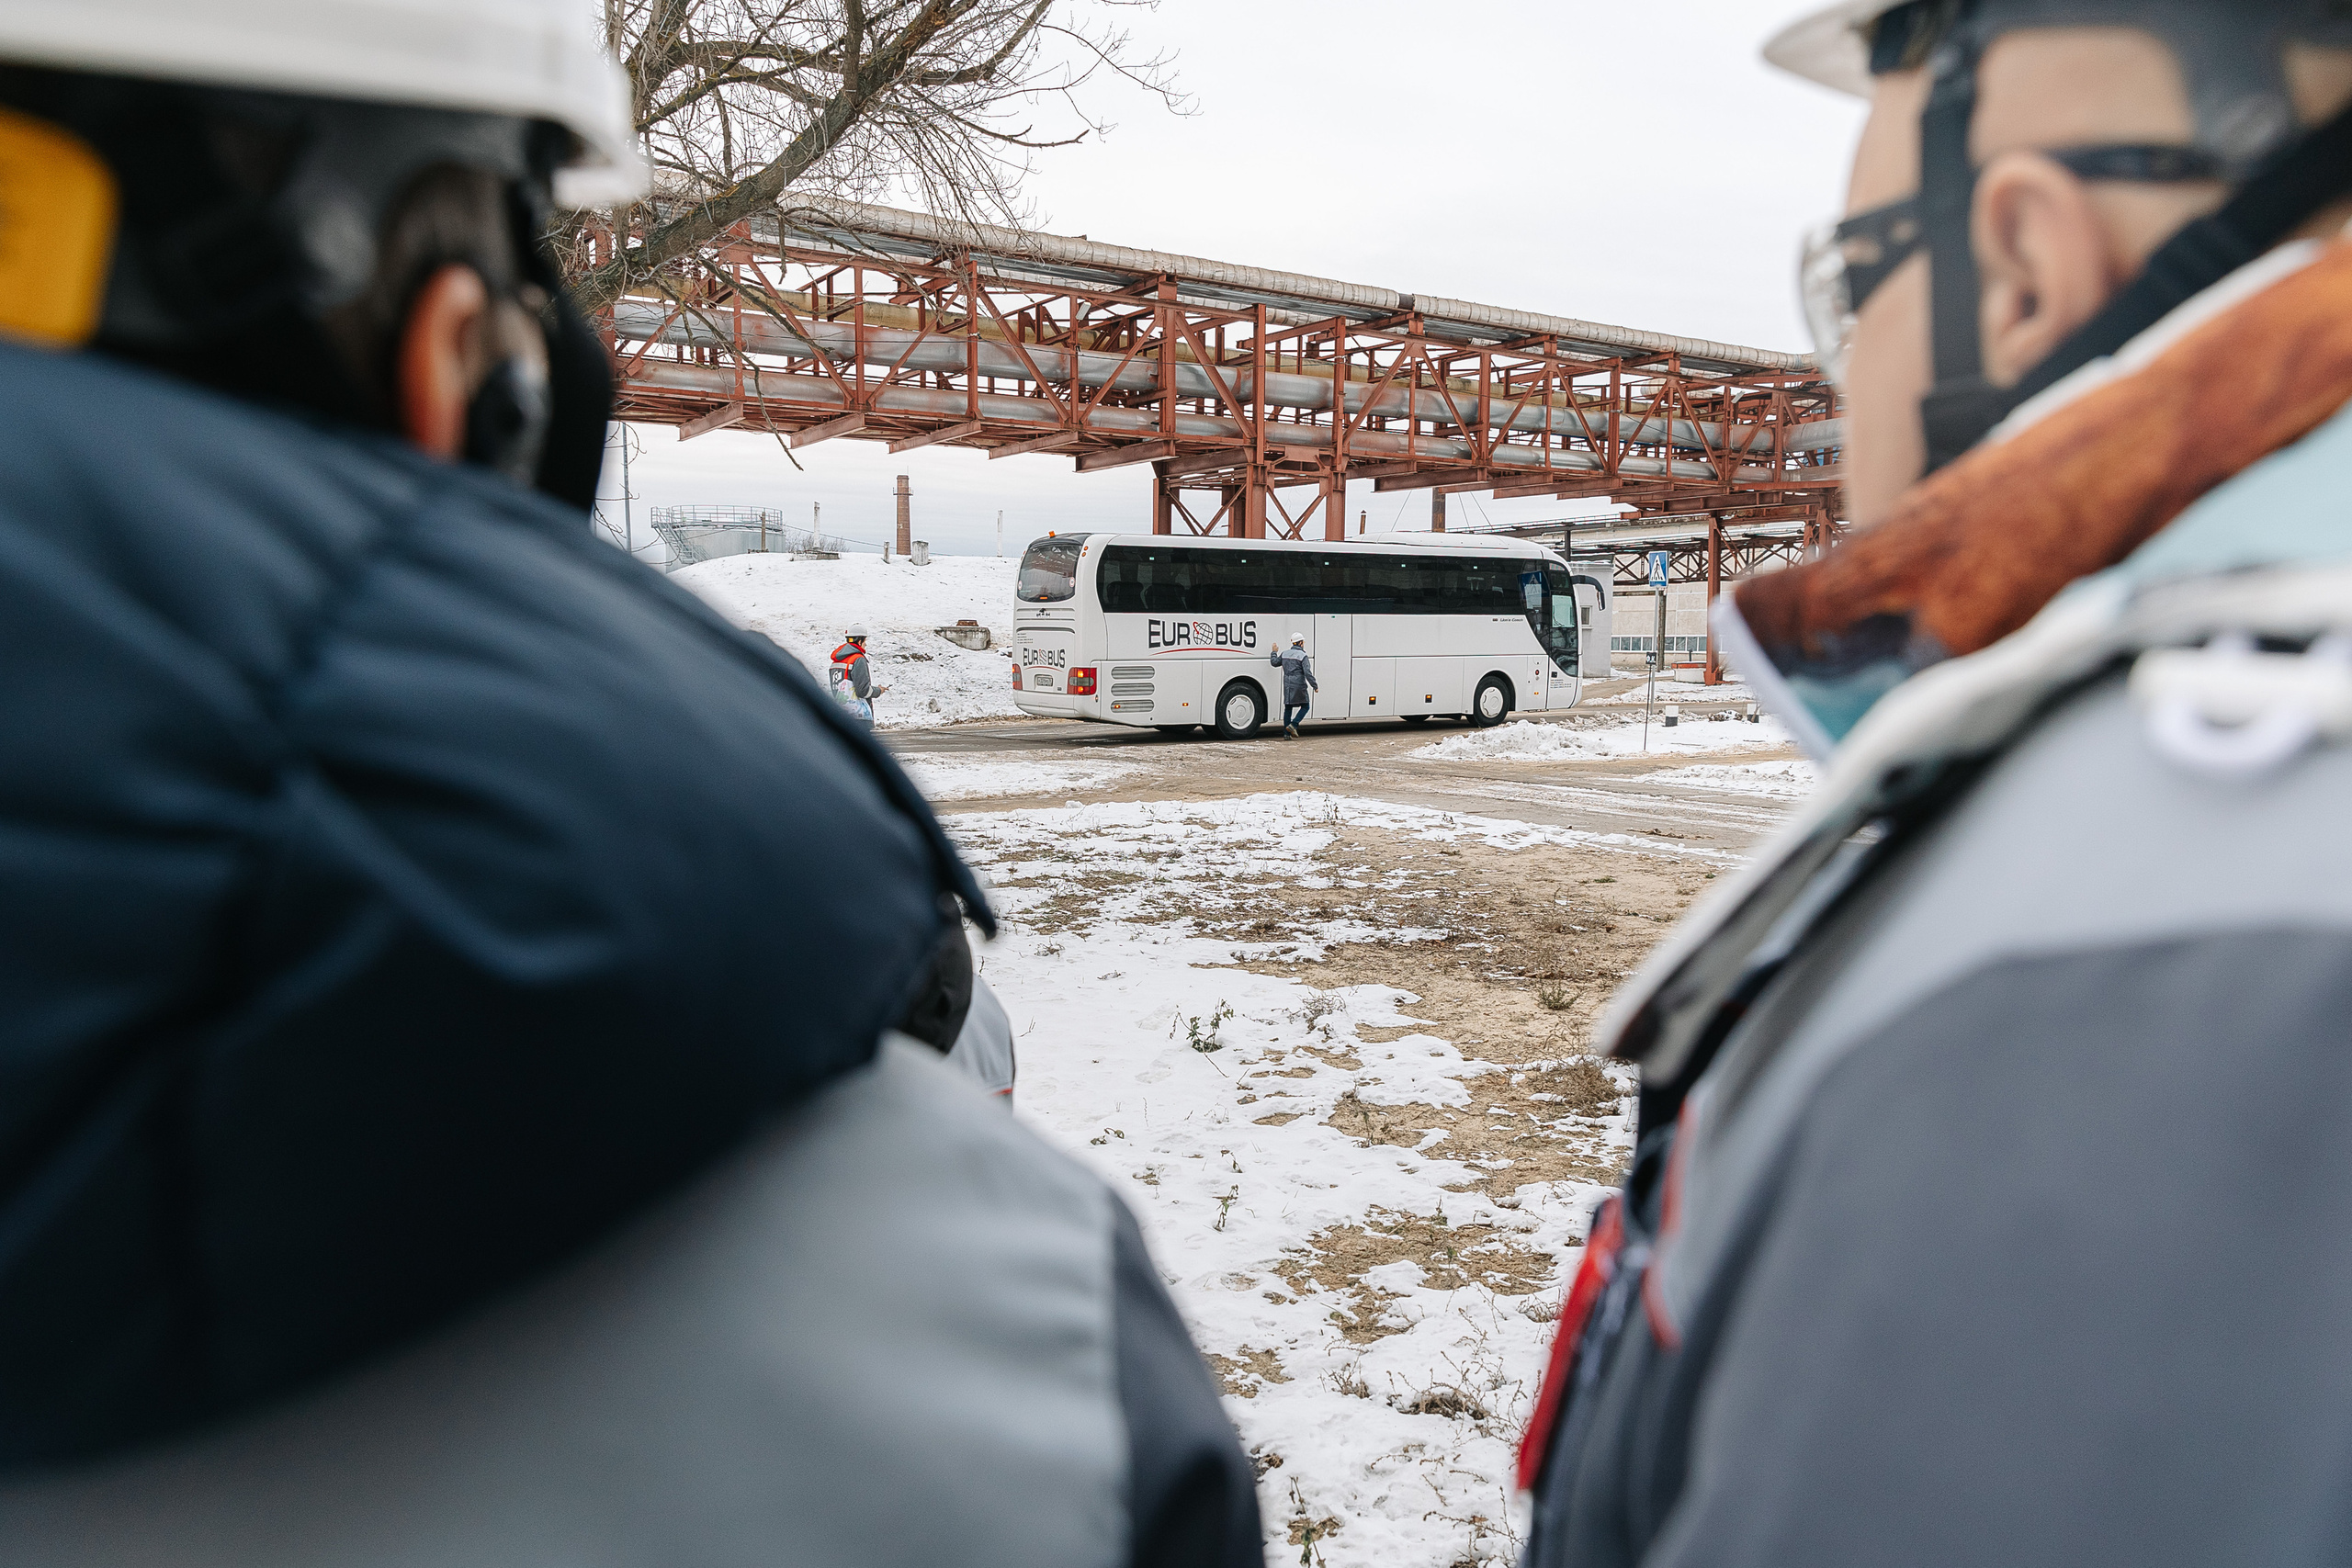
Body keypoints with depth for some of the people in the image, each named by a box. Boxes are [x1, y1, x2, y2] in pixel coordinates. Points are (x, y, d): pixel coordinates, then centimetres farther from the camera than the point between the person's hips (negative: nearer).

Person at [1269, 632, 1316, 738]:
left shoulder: (1285, 653, 6)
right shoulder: (1302, 656, -10)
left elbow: (1274, 662, 17)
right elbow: (1308, 673, -15)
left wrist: (1274, 652, 35)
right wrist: (1315, 686, -10)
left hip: (1287, 685, 6)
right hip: (1299, 685, -5)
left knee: (1288, 708, 11)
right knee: (1305, 707, 9)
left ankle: (1286, 734, 8)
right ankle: (1293, 725, -9)